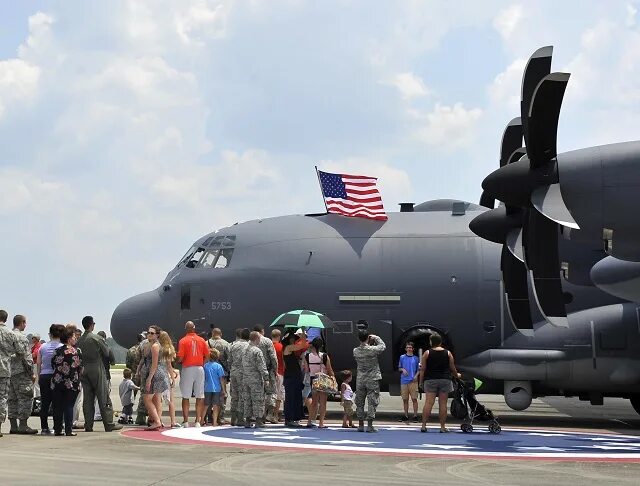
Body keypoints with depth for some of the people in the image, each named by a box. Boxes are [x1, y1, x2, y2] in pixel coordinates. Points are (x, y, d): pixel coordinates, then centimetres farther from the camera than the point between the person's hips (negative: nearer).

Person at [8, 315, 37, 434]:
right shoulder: (21, 337, -12)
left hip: (9, 372, 8)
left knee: (12, 399, 10)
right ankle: (23, 425, -7)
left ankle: (13, 425, 11)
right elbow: (26, 357, -15)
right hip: (21, 372, -8)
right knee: (26, 398, -4)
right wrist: (32, 373, -10)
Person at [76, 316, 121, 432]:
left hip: (84, 371, 5)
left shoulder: (79, 340, 5)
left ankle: (88, 426, 6)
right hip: (97, 370, -5)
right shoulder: (97, 338, -10)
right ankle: (109, 424, -2)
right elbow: (107, 352, -3)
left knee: (87, 399, 7)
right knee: (104, 398, -1)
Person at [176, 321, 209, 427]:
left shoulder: (183, 341, -7)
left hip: (187, 369, -3)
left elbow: (180, 357, -12)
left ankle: (186, 421, 2)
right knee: (199, 397, 6)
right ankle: (198, 421, 4)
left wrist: (179, 361, 9)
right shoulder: (202, 340, 4)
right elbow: (207, 355, 3)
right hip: (199, 369, 3)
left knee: (185, 397, 4)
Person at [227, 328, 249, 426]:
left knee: (234, 396, 12)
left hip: (233, 371, 5)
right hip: (242, 372, -5)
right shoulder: (248, 346, -7)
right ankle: (240, 419, -2)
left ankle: (233, 419, 14)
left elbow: (229, 360, 13)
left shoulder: (233, 345, 10)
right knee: (242, 396, -1)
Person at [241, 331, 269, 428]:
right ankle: (258, 421, -4)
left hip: (246, 379, 8)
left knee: (248, 400, 10)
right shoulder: (257, 351, -13)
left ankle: (247, 420, 12)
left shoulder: (245, 351, 12)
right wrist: (266, 378, -13)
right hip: (256, 379, -7)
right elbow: (262, 367, -16)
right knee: (258, 400, -3)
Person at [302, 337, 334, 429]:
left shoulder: (307, 356, -6)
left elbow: (307, 370, -1)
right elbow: (330, 370, -6)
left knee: (314, 401, 16)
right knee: (323, 402, 4)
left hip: (312, 380, 3)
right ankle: (321, 423, 0)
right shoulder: (325, 356, -11)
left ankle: (310, 421, 14)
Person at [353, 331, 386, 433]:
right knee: (372, 402, 0)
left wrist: (369, 344, 11)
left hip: (360, 380, 4)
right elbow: (383, 346, 3)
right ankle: (370, 425, -3)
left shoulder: (355, 351, -4)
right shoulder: (373, 350, -15)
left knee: (359, 402, 11)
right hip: (373, 379, -4)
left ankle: (360, 425, 14)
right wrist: (376, 338, 13)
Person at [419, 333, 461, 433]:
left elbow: (423, 369, -1)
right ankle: (443, 427, 4)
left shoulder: (427, 353, 1)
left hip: (430, 380, -1)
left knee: (428, 403, -4)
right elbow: (452, 368, 9)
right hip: (445, 380, 1)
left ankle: (423, 425, -7)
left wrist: (421, 381, 6)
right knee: (443, 404, 3)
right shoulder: (448, 353, 5)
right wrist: (457, 375, 29)